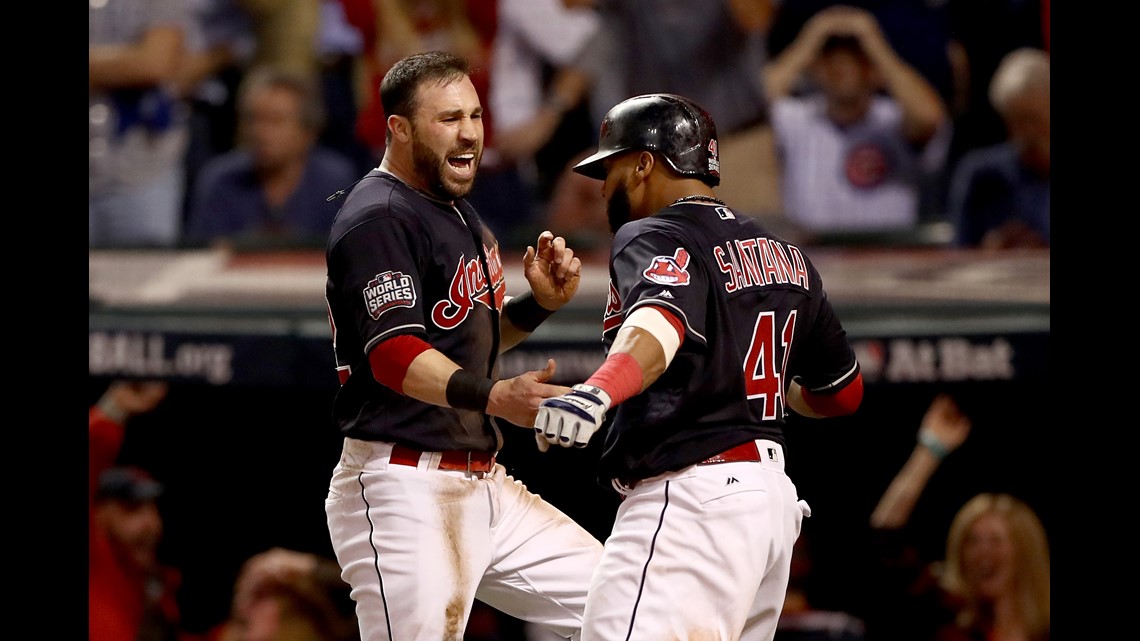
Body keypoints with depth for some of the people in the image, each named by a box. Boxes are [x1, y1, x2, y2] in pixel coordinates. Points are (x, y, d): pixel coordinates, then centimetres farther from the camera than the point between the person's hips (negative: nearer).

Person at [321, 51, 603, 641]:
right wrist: (493, 396, -39)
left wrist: (538, 302, 7)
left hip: (482, 481, 9)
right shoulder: (377, 220, -13)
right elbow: (395, 355, -25)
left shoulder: (459, 214, 17)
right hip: (401, 488, -9)